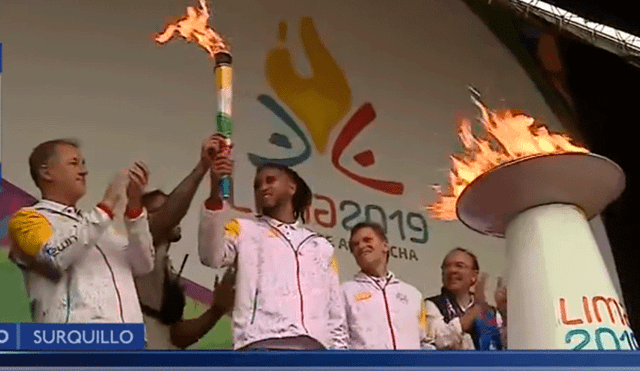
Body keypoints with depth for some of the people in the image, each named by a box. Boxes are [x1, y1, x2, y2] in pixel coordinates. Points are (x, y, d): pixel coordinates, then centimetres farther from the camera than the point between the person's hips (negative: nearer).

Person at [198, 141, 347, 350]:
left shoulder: (321, 247, 28)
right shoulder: (245, 230, 20)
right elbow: (212, 255, -3)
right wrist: (216, 192, -14)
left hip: (314, 347, 3)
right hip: (263, 344, -3)